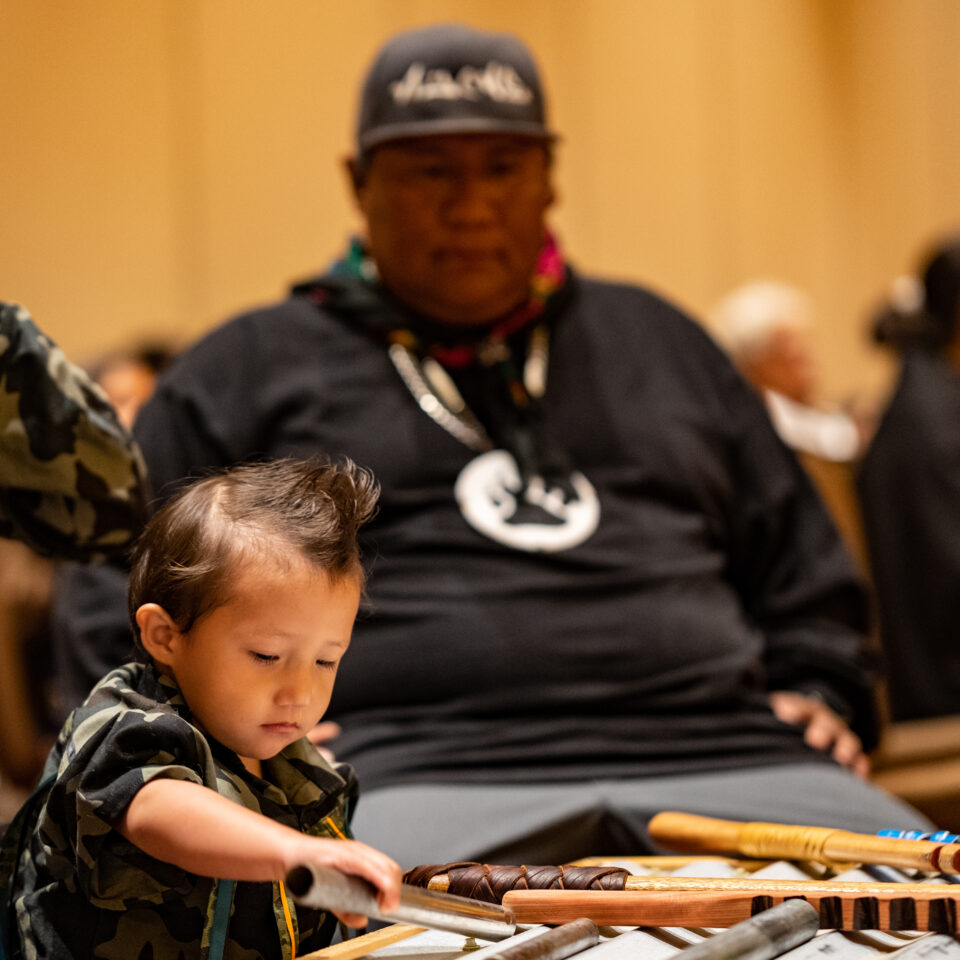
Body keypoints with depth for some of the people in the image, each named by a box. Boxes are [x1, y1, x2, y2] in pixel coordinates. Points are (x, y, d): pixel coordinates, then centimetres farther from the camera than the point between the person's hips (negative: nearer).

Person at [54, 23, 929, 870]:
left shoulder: (657, 339, 29)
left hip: (721, 758, 4)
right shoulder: (248, 370, 19)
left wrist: (817, 690, 12)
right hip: (413, 777, -3)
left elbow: (804, 572, 32)